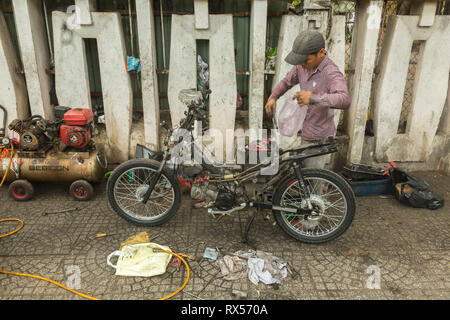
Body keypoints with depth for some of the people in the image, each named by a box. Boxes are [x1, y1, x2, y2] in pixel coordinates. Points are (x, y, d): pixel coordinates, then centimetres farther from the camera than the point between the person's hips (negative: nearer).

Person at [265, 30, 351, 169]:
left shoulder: (331, 72, -23)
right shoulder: (302, 66, 0)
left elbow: (345, 100, -40)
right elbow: (287, 82, 17)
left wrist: (313, 97, -54)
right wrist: (272, 97, -2)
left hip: (320, 139, -7)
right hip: (307, 135, 7)